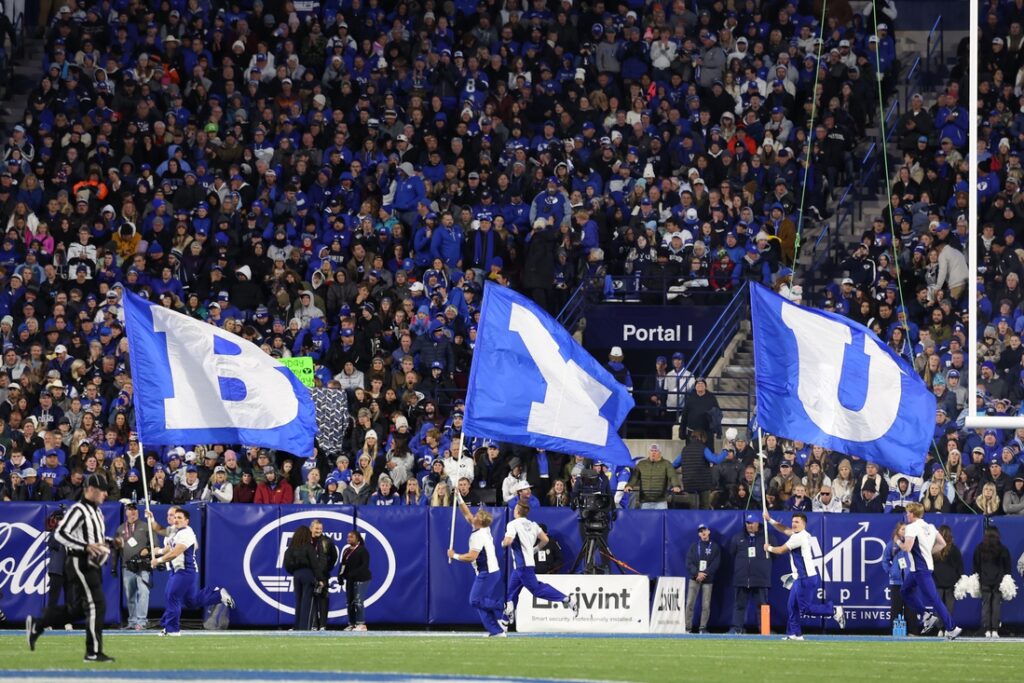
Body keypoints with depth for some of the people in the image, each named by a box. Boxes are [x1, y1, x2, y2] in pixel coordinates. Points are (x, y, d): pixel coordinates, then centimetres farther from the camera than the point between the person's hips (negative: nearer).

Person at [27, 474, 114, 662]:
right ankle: (93, 652, -9)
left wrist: (103, 546, 6)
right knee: (96, 605, -12)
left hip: (92, 565, 10)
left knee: (77, 608, 13)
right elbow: (60, 533, -22)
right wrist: (87, 547, -28)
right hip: (79, 563, -10)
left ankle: (36, 625, 26)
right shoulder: (78, 510, -13)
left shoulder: (97, 511, 17)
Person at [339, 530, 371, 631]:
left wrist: (353, 574, -23)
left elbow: (365, 565, -15)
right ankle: (351, 624, 12)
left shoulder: (362, 550, -7)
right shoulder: (346, 551, 16)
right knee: (350, 602, 7)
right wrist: (341, 577, 4)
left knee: (358, 601, -13)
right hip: (349, 580, 8)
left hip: (360, 580, -8)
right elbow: (343, 565, 16)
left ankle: (361, 624, -12)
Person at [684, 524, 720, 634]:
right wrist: (697, 573, -13)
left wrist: (705, 574, -12)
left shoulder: (714, 547, 7)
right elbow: (689, 563, 2)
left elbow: (716, 564, -1)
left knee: (706, 605, -3)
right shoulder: (694, 546, 10)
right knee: (690, 603, -7)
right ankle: (687, 627, -6)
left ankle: (703, 628, 1)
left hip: (708, 579, -1)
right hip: (694, 579, 1)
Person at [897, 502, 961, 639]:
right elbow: (942, 544, 14)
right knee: (905, 591, 22)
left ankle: (951, 628, -9)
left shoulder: (912, 528, -13)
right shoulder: (929, 527, 11)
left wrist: (899, 541, -3)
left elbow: (907, 547, -24)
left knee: (933, 599, -8)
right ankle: (926, 616, 17)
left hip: (920, 569, -9)